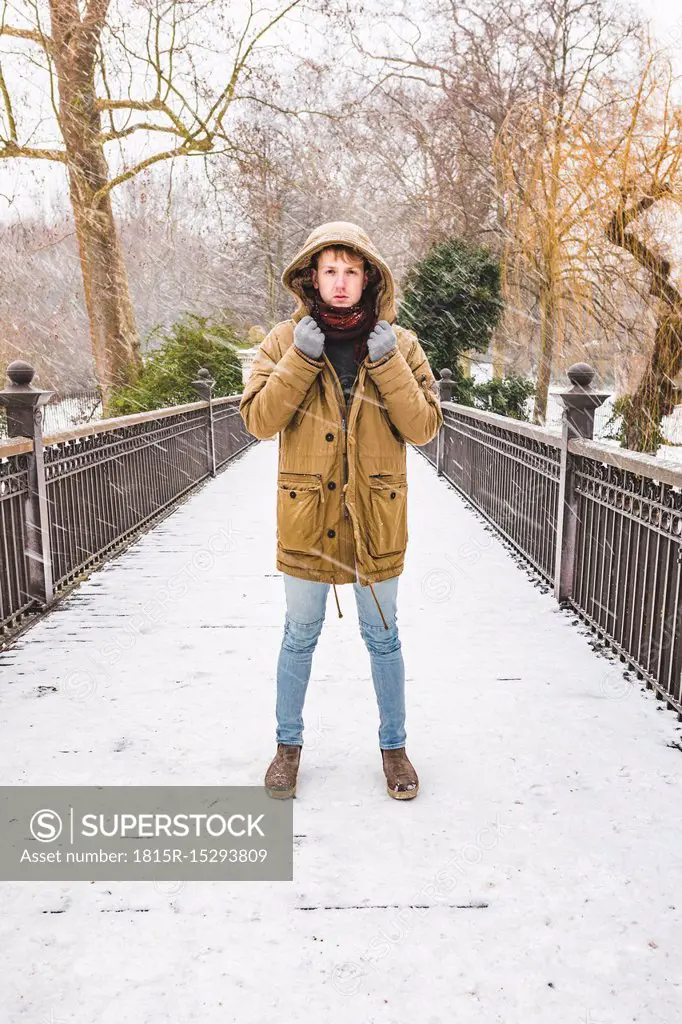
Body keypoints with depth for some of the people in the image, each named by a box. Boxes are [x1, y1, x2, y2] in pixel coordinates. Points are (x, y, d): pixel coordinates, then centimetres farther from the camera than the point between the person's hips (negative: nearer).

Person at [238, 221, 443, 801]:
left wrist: (387, 363, -17)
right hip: (306, 514, 0)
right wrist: (302, 359, -19)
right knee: (300, 636, 13)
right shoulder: (287, 340, -1)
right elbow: (259, 420, -10)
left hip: (375, 516, 0)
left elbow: (424, 428, -8)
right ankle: (289, 743, 34)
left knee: (383, 636, 13)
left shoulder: (399, 343, -1)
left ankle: (393, 746, 33)